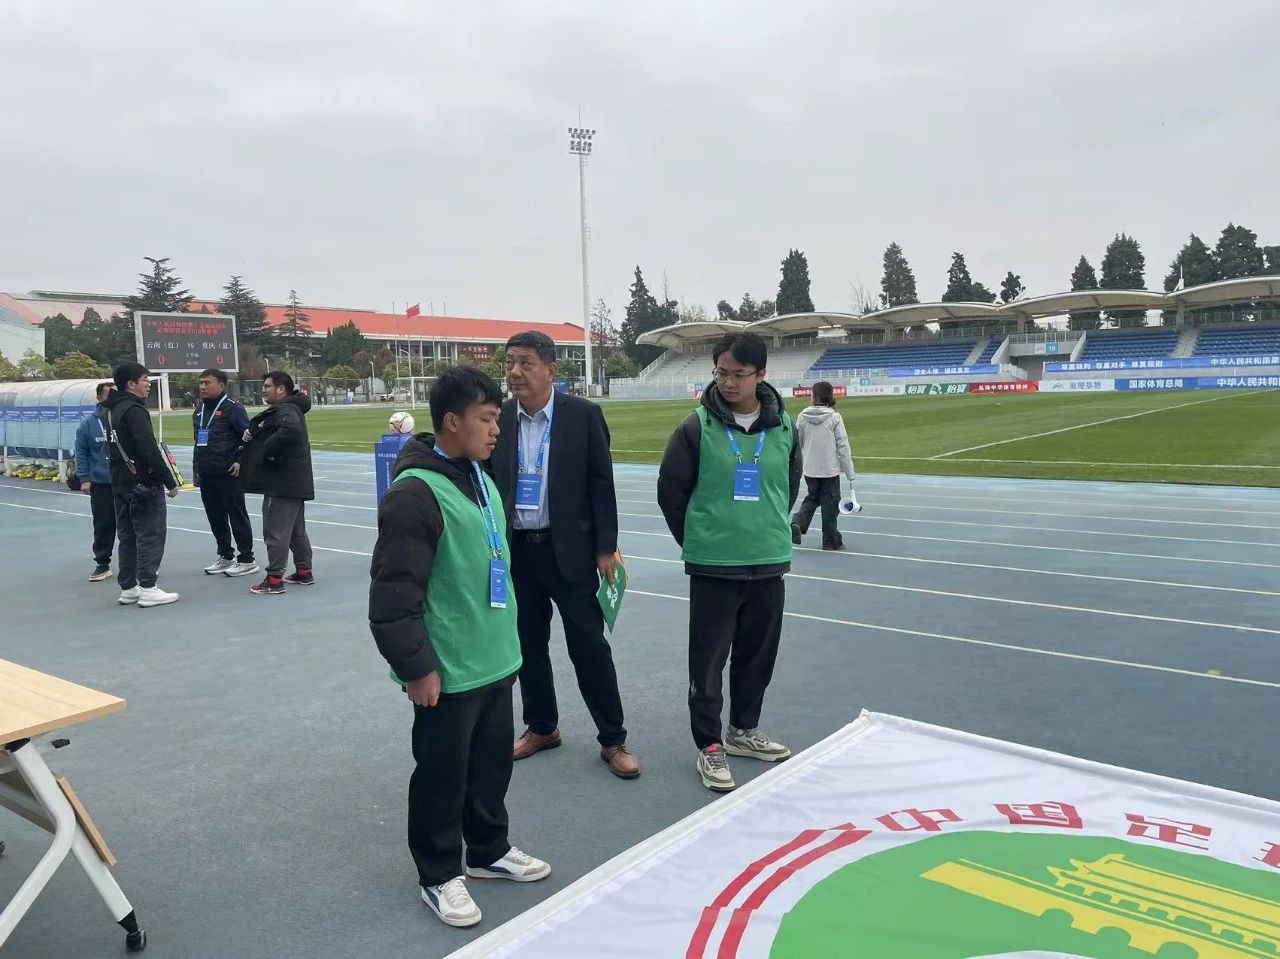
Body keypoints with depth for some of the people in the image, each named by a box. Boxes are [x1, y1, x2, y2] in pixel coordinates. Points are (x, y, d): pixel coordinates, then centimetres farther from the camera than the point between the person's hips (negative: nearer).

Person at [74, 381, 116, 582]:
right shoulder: (89, 422, -1)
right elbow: (81, 452, 4)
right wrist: (84, 478, -1)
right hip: (100, 484, 0)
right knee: (103, 526, 6)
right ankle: (102, 564, 19)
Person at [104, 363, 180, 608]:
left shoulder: (113, 411, 15)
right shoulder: (134, 410, -15)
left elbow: (113, 449, 19)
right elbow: (149, 450, -22)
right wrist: (170, 481, -18)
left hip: (120, 485, 10)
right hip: (144, 484, -10)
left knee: (127, 537, 13)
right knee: (151, 535, -5)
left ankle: (128, 588, 18)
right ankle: (147, 589, -4)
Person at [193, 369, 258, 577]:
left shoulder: (232, 408, -10)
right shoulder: (199, 410, 14)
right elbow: (197, 441, 22)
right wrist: (195, 468, 20)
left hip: (229, 474, -8)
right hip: (206, 475, 8)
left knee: (237, 516, -1)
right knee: (215, 518, 13)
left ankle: (247, 560, 6)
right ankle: (225, 556, 25)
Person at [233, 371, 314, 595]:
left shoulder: (287, 411, -15)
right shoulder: (279, 410, 19)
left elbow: (290, 428, -37)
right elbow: (259, 432, 21)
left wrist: (269, 451, -25)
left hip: (283, 484, -11)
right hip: (294, 483, 11)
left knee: (275, 531, -5)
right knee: (297, 530, 17)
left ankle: (274, 580, -1)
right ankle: (304, 572, 26)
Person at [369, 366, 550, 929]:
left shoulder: (479, 479, 8)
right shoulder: (415, 494, -21)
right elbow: (393, 595, -22)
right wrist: (416, 667, -18)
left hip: (495, 660, 8)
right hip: (448, 672, -8)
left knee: (493, 763, 21)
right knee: (442, 775, 9)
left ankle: (489, 851, 41)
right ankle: (440, 875, 29)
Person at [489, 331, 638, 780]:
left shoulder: (584, 415, -7)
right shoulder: (498, 418, 2)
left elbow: (601, 484, -5)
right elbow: (487, 483, 7)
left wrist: (606, 548, -7)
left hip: (569, 549, -3)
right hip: (515, 550, 4)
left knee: (590, 646, 2)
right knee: (528, 645, 14)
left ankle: (613, 739, 15)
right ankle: (541, 727, 32)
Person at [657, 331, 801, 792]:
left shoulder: (783, 427, 1)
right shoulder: (697, 427, -8)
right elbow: (671, 489, -2)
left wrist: (772, 533, 11)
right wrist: (696, 542, 2)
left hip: (769, 565, 4)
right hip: (712, 566, -3)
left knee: (757, 655, 15)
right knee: (708, 659, 3)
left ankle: (744, 731, 34)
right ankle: (709, 746, 17)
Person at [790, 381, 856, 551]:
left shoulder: (802, 417, -3)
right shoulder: (835, 417, -11)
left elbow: (797, 444, 4)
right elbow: (843, 446, -10)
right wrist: (849, 471, -4)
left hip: (809, 470, 3)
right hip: (830, 470, -3)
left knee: (812, 498, 22)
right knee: (830, 504, 9)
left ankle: (798, 523, 0)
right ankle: (831, 540, 18)